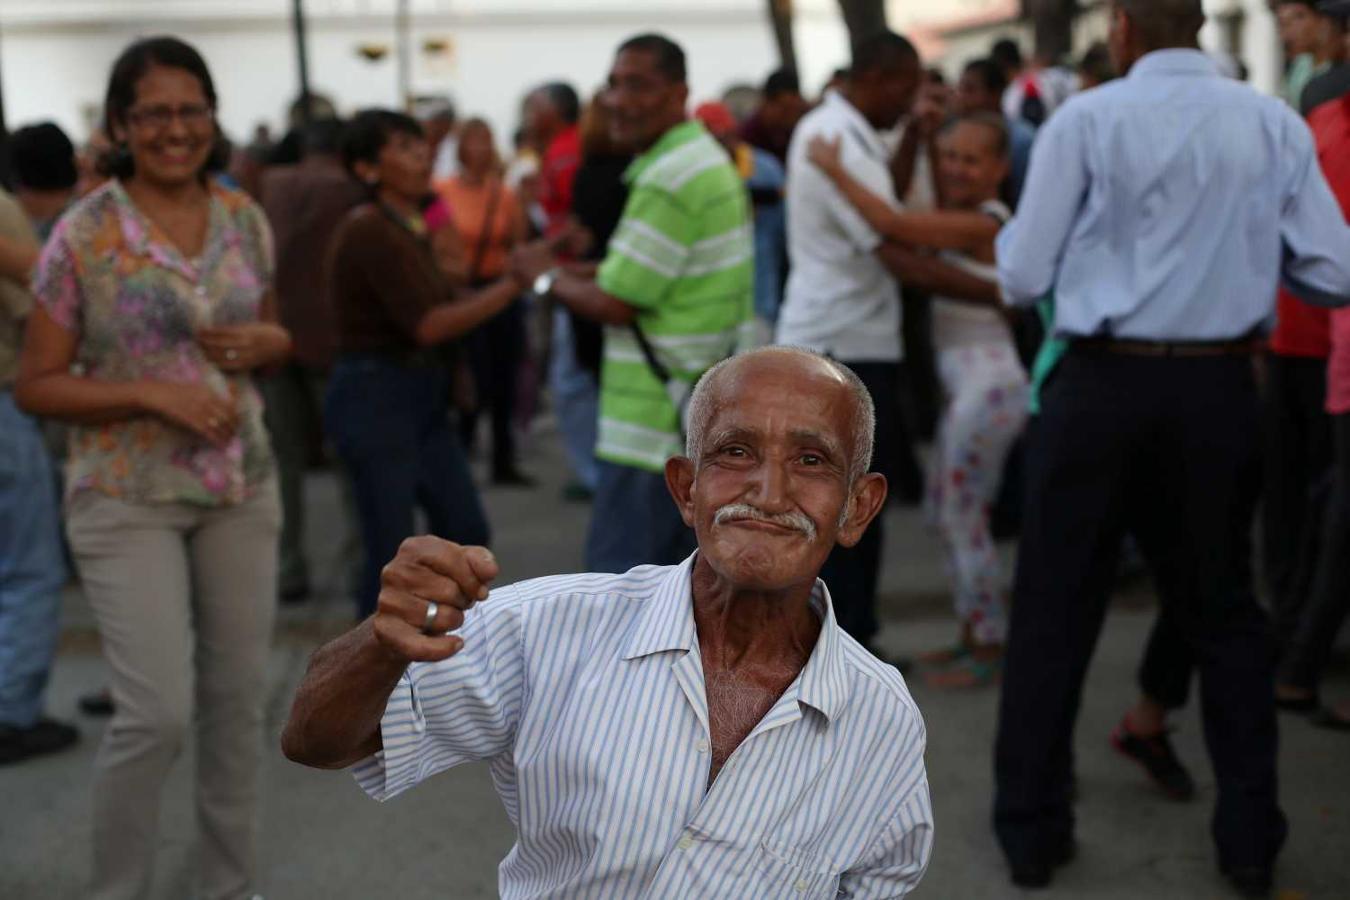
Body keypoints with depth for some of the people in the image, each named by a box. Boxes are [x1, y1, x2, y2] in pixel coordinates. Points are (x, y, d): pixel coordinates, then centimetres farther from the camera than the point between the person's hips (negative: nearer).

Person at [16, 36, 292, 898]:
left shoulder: (245, 218, 3)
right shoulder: (83, 234, -9)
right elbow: (36, 384, -7)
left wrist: (271, 343, -6)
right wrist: (153, 394, -19)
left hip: (242, 487, 5)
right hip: (127, 498, -4)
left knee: (239, 699, 10)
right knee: (158, 713, -10)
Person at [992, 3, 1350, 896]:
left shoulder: (1087, 119, -6)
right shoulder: (1275, 123, 2)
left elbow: (1023, 277, -4)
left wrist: (1012, 231, 18)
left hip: (1103, 387, -2)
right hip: (1220, 390, 3)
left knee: (1056, 611, 9)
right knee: (1223, 608, 16)